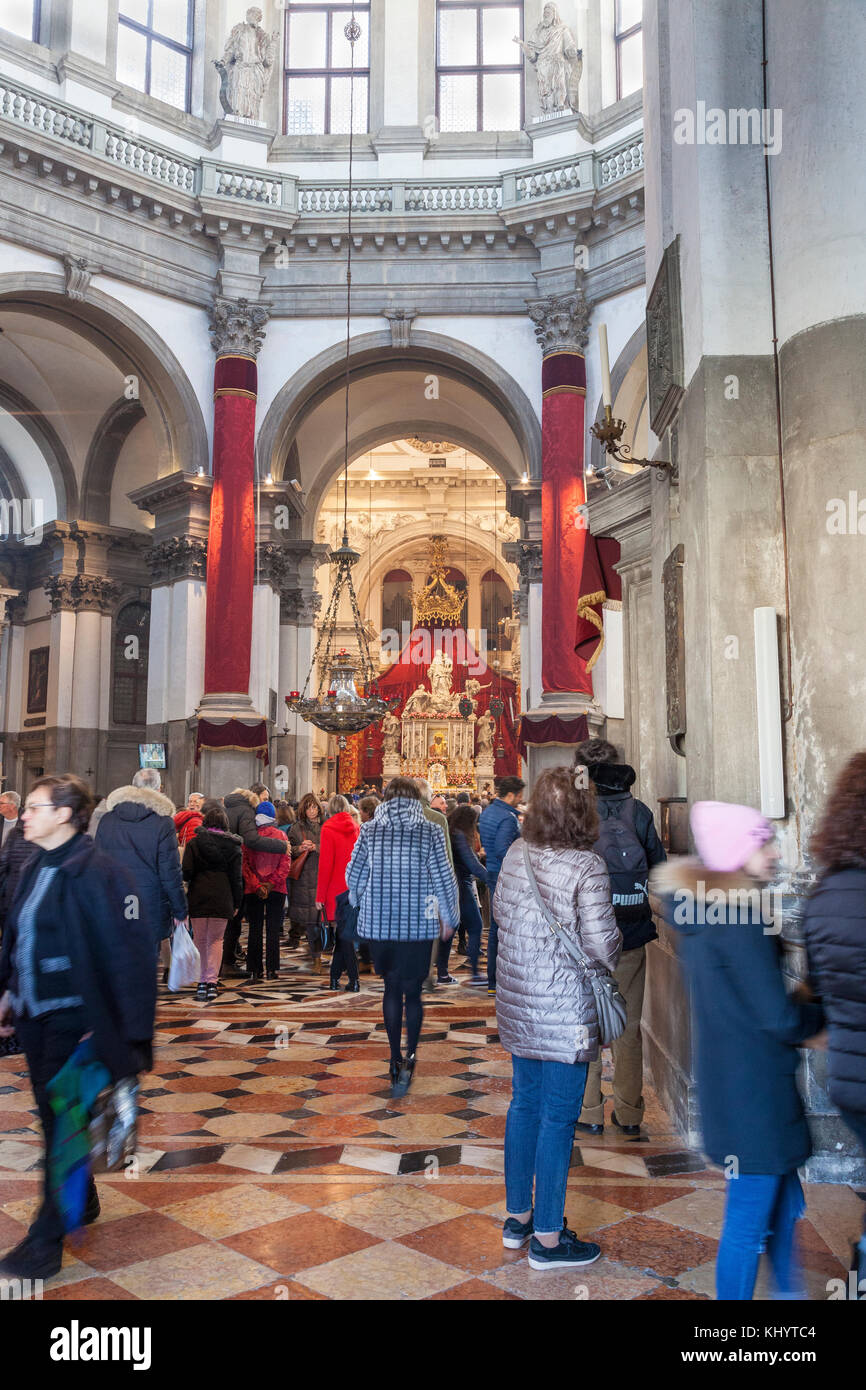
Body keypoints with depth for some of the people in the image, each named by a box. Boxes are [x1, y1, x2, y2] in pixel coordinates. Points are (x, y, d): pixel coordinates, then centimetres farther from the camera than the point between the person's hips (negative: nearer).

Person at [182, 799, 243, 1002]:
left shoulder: (194, 842, -3)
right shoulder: (233, 845, 2)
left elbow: (186, 871, -7)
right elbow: (237, 877, 2)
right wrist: (236, 902, 9)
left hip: (198, 896, -1)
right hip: (222, 898, 1)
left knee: (200, 939, 11)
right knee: (216, 940, 8)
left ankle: (202, 982, 12)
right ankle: (212, 982, -1)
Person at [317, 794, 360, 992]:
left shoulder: (328, 829, -9)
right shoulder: (355, 829, 6)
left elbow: (325, 865, -11)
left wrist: (320, 895, -7)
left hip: (336, 890, -5)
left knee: (343, 936, -1)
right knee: (344, 934, 13)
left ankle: (354, 981, -3)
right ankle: (334, 978, 21)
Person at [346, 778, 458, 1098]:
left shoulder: (370, 831, 1)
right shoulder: (430, 832, -4)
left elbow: (353, 876, 7)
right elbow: (444, 878, -3)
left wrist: (361, 903, 27)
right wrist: (449, 917, 10)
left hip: (378, 923, 2)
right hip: (418, 924, -2)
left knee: (392, 988, 15)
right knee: (412, 991, 8)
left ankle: (396, 1059, 17)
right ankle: (409, 1059, -4)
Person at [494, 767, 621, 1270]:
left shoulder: (516, 852, 1)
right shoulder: (587, 866, -20)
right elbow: (602, 945, -18)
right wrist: (616, 950, 3)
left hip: (517, 1003, 7)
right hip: (565, 1011, -7)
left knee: (525, 1105, 19)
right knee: (558, 1119, 5)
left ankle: (519, 1218, 34)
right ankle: (548, 1239, 18)